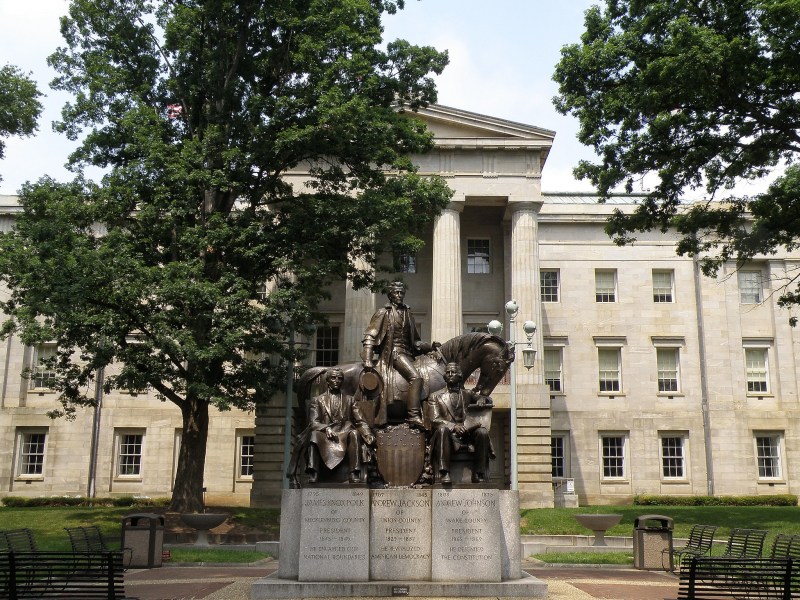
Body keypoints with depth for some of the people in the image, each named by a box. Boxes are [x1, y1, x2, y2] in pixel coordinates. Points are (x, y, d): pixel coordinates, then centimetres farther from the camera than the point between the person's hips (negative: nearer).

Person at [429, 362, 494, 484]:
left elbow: (489, 400, 26)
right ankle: (444, 473, -39)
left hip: (467, 433, 2)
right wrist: (453, 426, -16)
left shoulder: (467, 394, 22)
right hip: (449, 435, -2)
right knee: (442, 429, -35)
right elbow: (434, 420, 2)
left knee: (483, 432, -28)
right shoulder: (436, 397, 14)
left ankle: (479, 475, -24)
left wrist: (482, 399, 0)